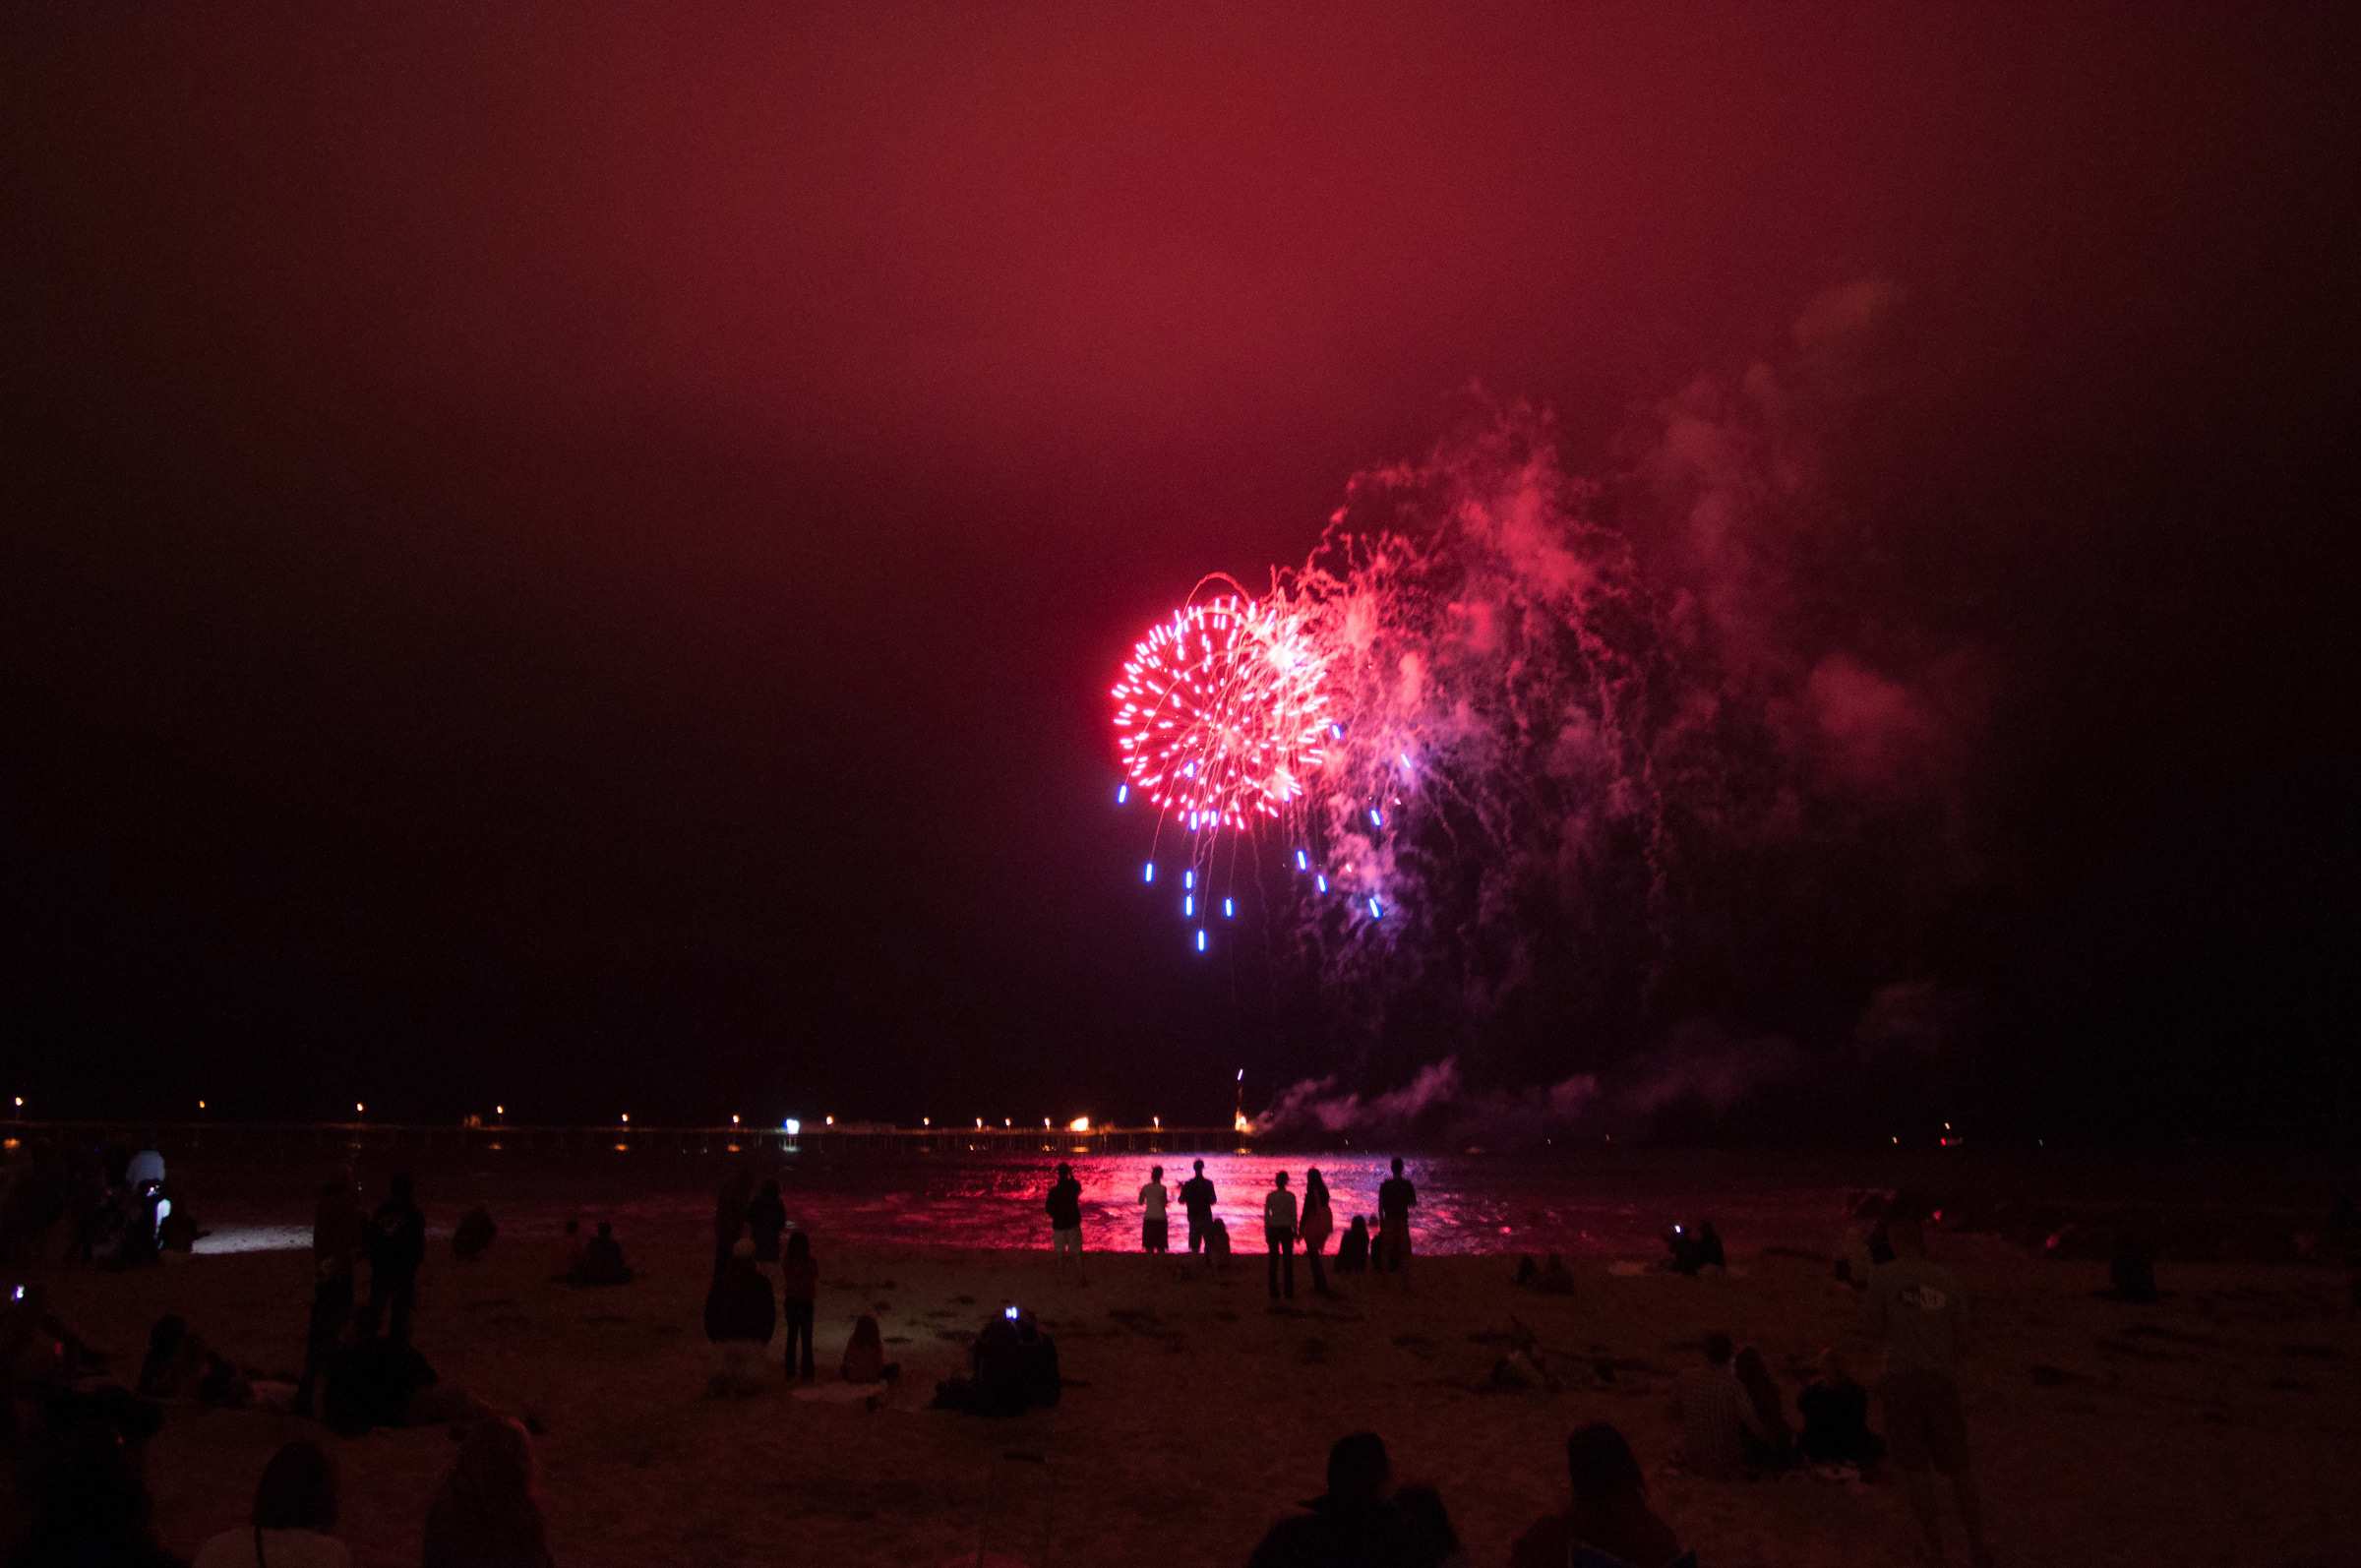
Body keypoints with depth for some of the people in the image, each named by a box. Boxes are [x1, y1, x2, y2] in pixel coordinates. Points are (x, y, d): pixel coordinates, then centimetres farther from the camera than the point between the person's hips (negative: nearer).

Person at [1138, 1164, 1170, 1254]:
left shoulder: (1146, 1187, -1)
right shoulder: (1162, 1188, -10)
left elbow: (1140, 1202, 8)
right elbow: (1164, 1204, -7)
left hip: (1149, 1219, 3)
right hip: (1160, 1219, -3)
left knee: (1149, 1245, 8)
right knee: (1160, 1246, 3)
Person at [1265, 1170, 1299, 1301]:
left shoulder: (1270, 1196, -2)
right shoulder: (1291, 1196, -6)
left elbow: (1266, 1216, -2)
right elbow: (1293, 1216, -5)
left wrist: (1266, 1233, 6)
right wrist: (1295, 1231, 5)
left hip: (1273, 1230, 1)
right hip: (1286, 1230, -1)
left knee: (1274, 1261, 6)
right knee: (1288, 1261, 7)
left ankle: (1274, 1293, 6)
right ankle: (1289, 1293, 5)